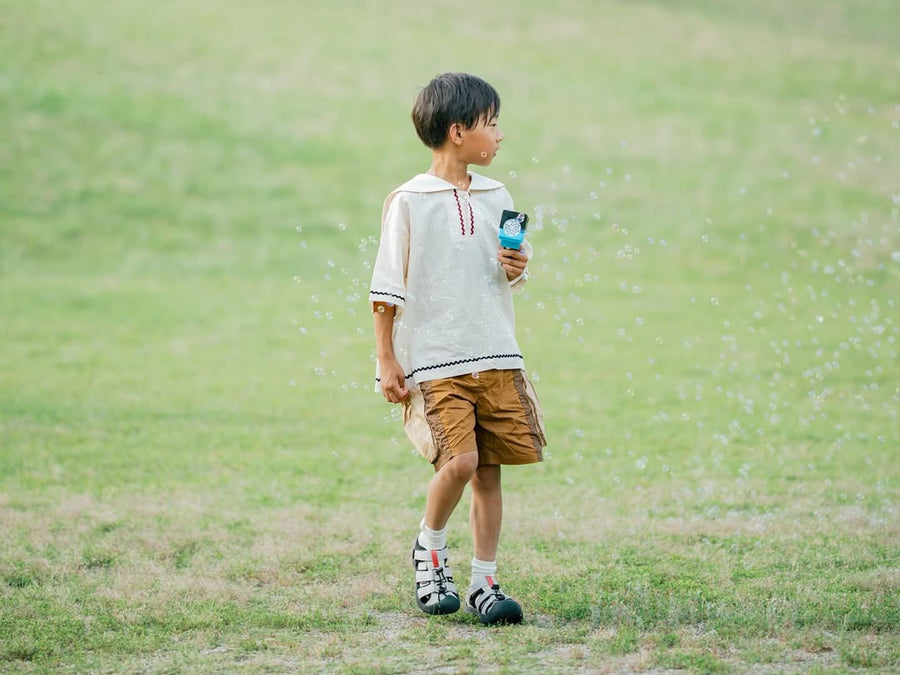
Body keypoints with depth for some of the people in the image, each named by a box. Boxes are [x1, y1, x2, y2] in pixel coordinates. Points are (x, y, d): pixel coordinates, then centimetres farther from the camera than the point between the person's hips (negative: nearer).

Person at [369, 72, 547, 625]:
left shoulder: (497, 198, 11)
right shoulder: (409, 202, -5)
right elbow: (387, 288, -3)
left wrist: (518, 270, -2)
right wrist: (386, 360, -6)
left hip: (496, 357, 5)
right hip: (434, 363, -5)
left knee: (490, 472, 4)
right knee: (459, 460, -18)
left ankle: (485, 584, 13)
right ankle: (430, 550, 8)